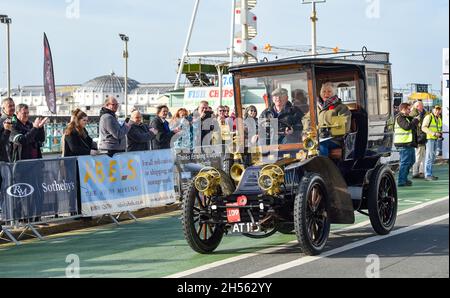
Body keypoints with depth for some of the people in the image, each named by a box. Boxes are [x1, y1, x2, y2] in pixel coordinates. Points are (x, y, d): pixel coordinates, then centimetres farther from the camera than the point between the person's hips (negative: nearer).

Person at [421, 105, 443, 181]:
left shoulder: (439, 119, 17)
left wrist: (440, 134, 7)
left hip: (435, 139, 9)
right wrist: (434, 133, -25)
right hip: (429, 138, -9)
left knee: (433, 158, 10)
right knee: (429, 157, -10)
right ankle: (427, 175, -10)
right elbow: (423, 128, -19)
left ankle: (430, 174, 16)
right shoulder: (428, 117, -9)